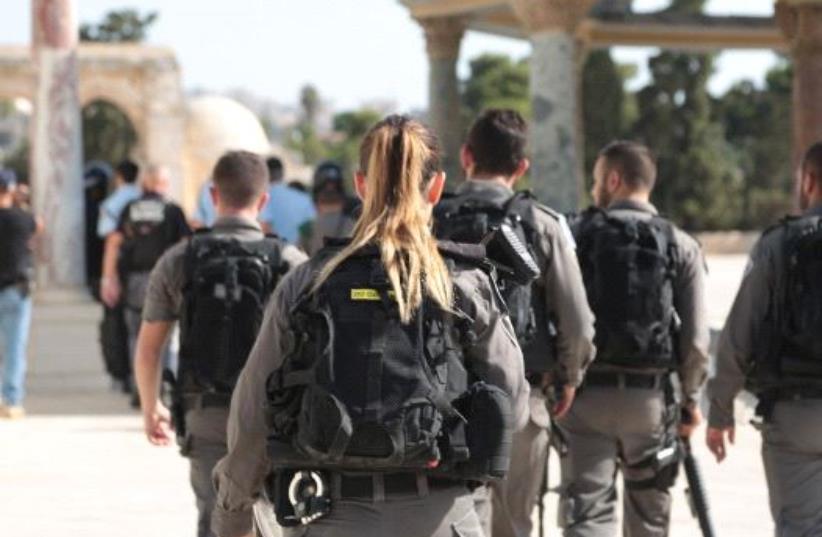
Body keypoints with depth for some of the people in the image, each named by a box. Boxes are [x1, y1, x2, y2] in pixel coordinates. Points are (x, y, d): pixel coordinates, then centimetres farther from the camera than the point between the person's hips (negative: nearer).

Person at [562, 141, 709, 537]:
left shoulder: (576, 237, -2)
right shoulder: (680, 247, 1)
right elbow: (696, 338, -1)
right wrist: (690, 397, 11)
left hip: (586, 392, -1)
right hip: (652, 394, 2)